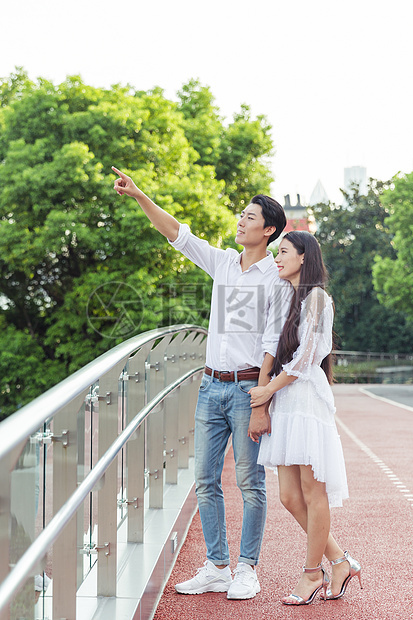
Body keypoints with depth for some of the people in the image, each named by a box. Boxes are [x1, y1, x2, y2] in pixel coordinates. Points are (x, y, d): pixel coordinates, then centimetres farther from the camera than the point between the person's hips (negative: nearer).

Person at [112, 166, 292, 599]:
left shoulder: (277, 279, -6)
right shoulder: (223, 262, 11)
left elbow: (272, 347, -11)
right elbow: (177, 234, 13)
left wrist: (261, 405, -16)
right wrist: (139, 196, 4)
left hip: (248, 387, -6)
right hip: (211, 385, 6)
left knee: (250, 482, 0)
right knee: (205, 481, 6)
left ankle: (247, 569, 10)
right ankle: (216, 568, 15)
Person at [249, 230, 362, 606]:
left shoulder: (315, 297, -3)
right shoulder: (286, 298, 22)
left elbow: (306, 356, -10)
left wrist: (269, 389, -8)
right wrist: (269, 393, 11)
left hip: (307, 399, -8)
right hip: (284, 405, 8)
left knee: (312, 492, -2)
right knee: (290, 496, 5)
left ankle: (312, 574, 7)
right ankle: (340, 561, 16)